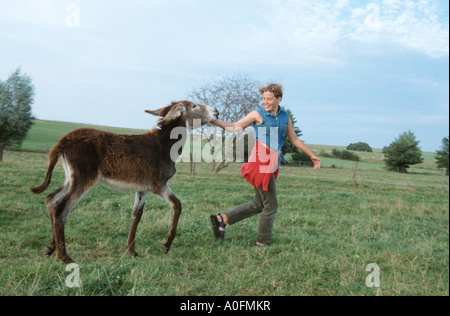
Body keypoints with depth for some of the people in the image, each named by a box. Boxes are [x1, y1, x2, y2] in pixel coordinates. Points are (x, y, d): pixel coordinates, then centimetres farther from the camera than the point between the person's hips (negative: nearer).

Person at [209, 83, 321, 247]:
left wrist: (312, 156, 21)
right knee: (271, 205, 0)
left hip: (272, 163, 7)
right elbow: (234, 127, 1)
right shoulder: (258, 114, -4)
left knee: (259, 204, 12)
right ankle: (262, 243, 16)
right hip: (262, 160, -7)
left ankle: (222, 219, 19)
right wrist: (214, 121, -11)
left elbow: (294, 139, 20)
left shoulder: (284, 116, 13)